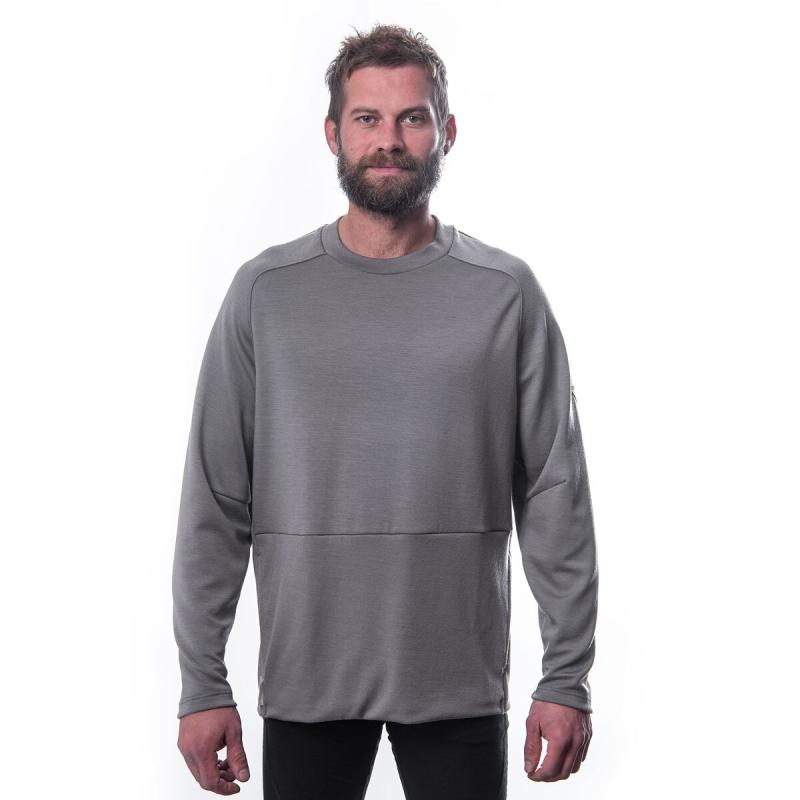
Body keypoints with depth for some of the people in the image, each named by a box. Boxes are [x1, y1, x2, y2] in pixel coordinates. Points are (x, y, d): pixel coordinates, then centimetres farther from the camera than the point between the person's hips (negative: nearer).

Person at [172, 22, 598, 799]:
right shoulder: (265, 291, 1)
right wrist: (201, 685, -2)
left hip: (461, 685, 0)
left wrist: (568, 678, -3)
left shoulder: (506, 292, 0)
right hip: (306, 679, 1)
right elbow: (215, 501, 1)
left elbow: (556, 496, 0)